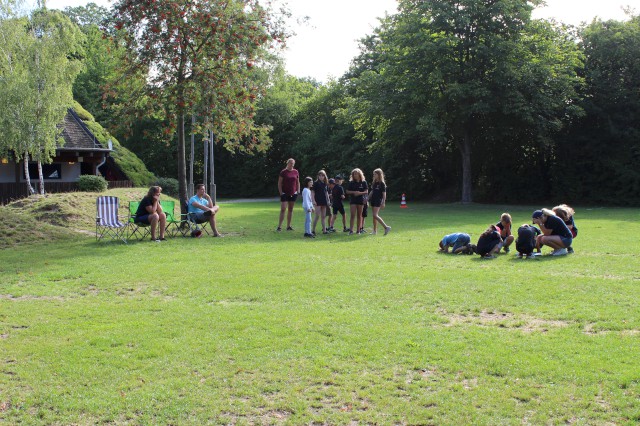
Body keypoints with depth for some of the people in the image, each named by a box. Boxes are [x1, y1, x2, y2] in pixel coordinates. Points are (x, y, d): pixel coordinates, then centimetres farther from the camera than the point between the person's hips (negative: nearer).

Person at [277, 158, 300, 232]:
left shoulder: (295, 172, 8)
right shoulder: (283, 172, -4)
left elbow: (298, 182, 16)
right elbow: (279, 183, -4)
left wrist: (298, 190, 8)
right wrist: (281, 192, -10)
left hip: (293, 194, 5)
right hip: (285, 193, -5)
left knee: (290, 209, 9)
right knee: (283, 209, -10)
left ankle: (288, 226, 15)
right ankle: (279, 226, -9)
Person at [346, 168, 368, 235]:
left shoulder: (363, 182, 2)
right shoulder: (351, 182, 3)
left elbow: (366, 191, -1)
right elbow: (347, 191, 3)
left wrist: (360, 193, -16)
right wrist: (354, 192, -14)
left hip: (360, 200, 1)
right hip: (353, 200, -1)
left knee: (359, 215, 7)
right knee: (353, 215, -10)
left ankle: (358, 230, 13)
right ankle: (351, 230, -13)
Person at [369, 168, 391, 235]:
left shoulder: (382, 183, -9)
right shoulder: (374, 182, 11)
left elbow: (384, 193, -11)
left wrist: (383, 203, -16)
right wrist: (368, 199, 16)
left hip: (378, 200, -8)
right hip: (373, 200, 8)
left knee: (375, 215, -17)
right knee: (374, 216, 8)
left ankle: (386, 227, -12)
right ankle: (375, 231, 12)